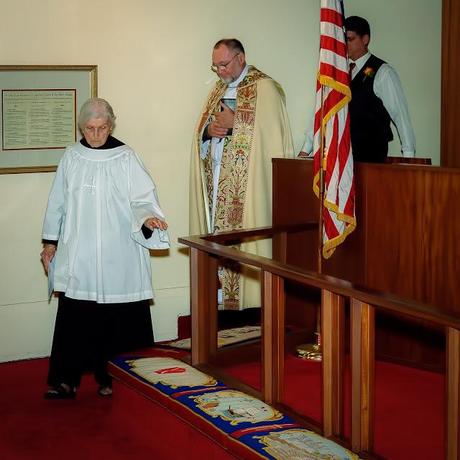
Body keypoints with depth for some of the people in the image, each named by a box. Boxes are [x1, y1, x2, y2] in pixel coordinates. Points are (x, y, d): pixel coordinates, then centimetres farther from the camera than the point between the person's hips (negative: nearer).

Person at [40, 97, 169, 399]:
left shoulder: (126, 158, -3)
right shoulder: (71, 157, 6)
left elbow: (142, 198, -7)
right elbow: (58, 202, 12)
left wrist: (147, 217, -28)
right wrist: (50, 241, 12)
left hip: (118, 255, -2)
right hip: (77, 253, 2)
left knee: (117, 317, 1)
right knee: (75, 317, 0)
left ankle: (112, 377, 14)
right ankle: (67, 379, 6)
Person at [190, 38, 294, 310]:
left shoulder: (264, 88, -6)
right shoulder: (218, 90, 19)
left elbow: (274, 134, -16)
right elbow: (201, 134, 20)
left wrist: (233, 123, -13)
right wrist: (209, 130, -3)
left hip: (246, 182, -7)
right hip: (216, 179, 7)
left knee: (243, 239, -8)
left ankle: (247, 296, -2)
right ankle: (221, 294, 11)